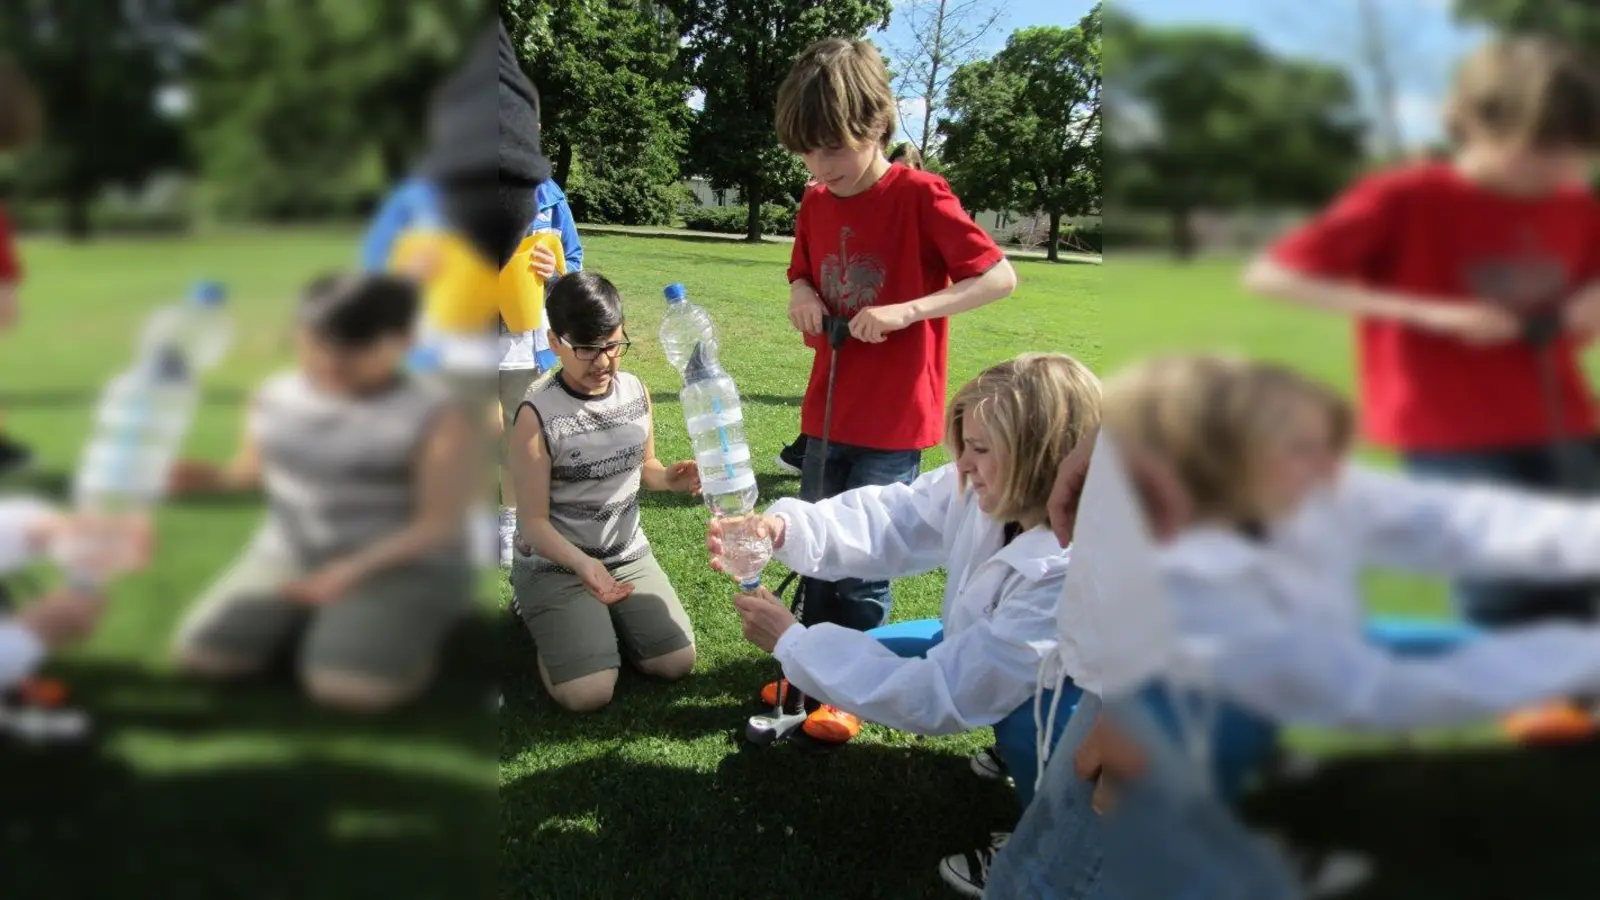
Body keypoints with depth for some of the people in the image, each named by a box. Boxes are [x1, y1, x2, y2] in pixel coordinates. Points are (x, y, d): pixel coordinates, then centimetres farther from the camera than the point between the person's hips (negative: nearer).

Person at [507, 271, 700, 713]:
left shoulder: (636, 391, -4)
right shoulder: (537, 413, -20)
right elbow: (533, 522, -18)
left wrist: (670, 478, -10)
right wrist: (582, 563, -37)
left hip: (629, 555, 5)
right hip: (554, 565, -5)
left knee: (677, 663, -7)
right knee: (589, 693, -18)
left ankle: (604, 619, 20)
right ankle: (537, 613, 13)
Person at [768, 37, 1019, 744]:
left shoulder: (919, 197, -15)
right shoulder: (815, 205, 3)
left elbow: (999, 277, -17)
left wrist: (907, 311, -27)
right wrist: (802, 295, -5)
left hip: (893, 422, -6)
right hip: (828, 412, 6)